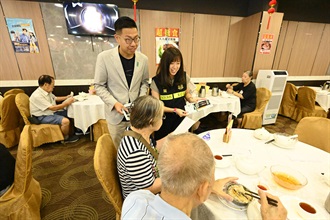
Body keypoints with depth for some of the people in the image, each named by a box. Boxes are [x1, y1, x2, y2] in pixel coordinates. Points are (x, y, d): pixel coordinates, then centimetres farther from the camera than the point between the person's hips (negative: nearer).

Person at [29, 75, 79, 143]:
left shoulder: (47, 91, 4)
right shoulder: (37, 96, -25)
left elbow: (55, 98, 25)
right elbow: (52, 108, -27)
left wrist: (66, 97, 11)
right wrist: (67, 103, -23)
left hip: (51, 112, 10)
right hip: (43, 117, -10)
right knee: (65, 121, -29)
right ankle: (66, 138, -4)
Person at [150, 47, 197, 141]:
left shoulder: (184, 77, -5)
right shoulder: (156, 81, -14)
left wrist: (191, 99, -9)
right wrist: (174, 110, -19)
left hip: (181, 117, 2)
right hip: (164, 120, -2)